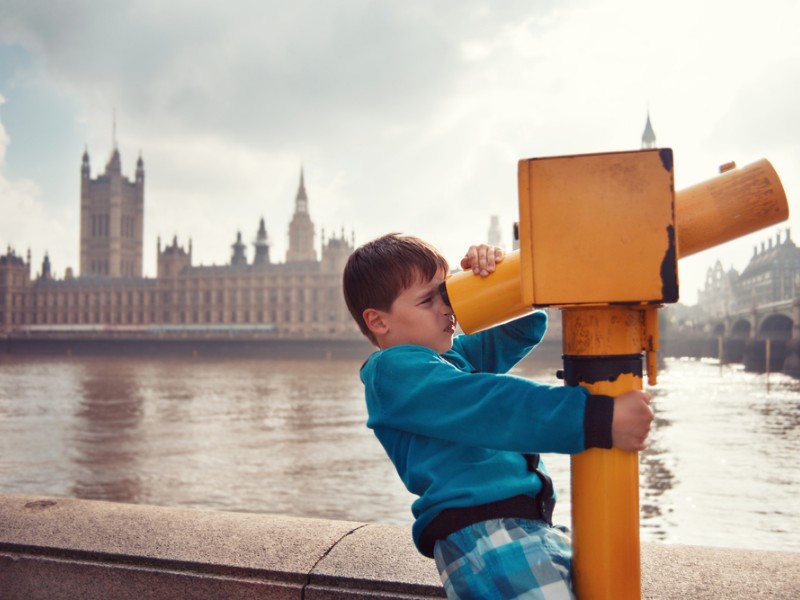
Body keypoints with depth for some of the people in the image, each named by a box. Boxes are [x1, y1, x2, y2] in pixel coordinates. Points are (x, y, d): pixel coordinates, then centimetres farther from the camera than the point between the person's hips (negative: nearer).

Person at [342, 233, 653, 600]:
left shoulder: (457, 355, 21)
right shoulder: (392, 369, -6)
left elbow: (524, 326, 27)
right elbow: (487, 406, -19)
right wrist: (598, 420, -24)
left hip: (534, 525, 9)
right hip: (480, 532, -9)